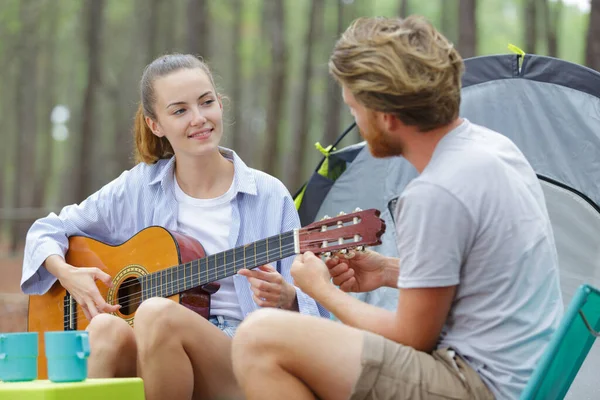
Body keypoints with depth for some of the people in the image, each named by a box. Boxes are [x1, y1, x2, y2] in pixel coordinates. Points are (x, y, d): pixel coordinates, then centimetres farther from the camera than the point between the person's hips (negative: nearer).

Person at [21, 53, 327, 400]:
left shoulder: (270, 196, 4)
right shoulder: (137, 189, 10)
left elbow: (310, 305, 5)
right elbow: (48, 229, 21)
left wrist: (286, 298, -19)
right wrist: (68, 274, -1)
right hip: (143, 359, 2)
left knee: (157, 313, -33)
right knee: (108, 328, -34)